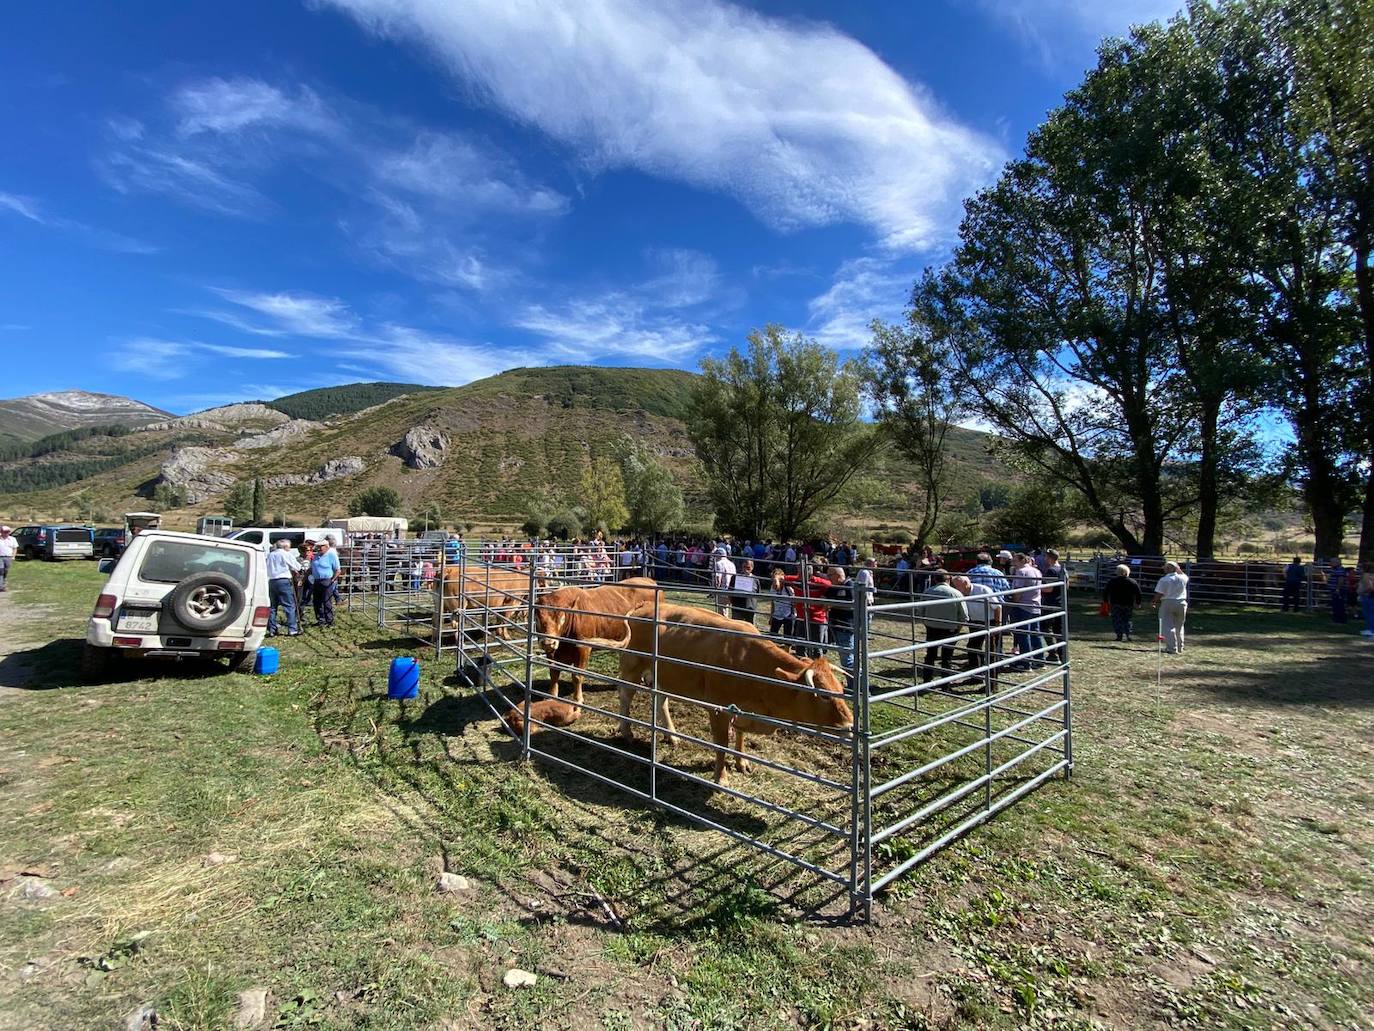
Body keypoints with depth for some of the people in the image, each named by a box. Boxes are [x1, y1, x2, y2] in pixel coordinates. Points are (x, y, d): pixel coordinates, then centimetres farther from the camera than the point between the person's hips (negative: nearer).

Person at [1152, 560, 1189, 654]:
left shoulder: (1163, 580, -13)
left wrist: (1155, 602, 4)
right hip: (1181, 603, 5)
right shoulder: (1183, 578, -1)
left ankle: (1172, 648, -7)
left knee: (1168, 627, -2)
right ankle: (1180, 647, 26)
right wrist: (1178, 569, 15)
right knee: (1179, 626, 18)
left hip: (1167, 604, -5)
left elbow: (1159, 594, -13)